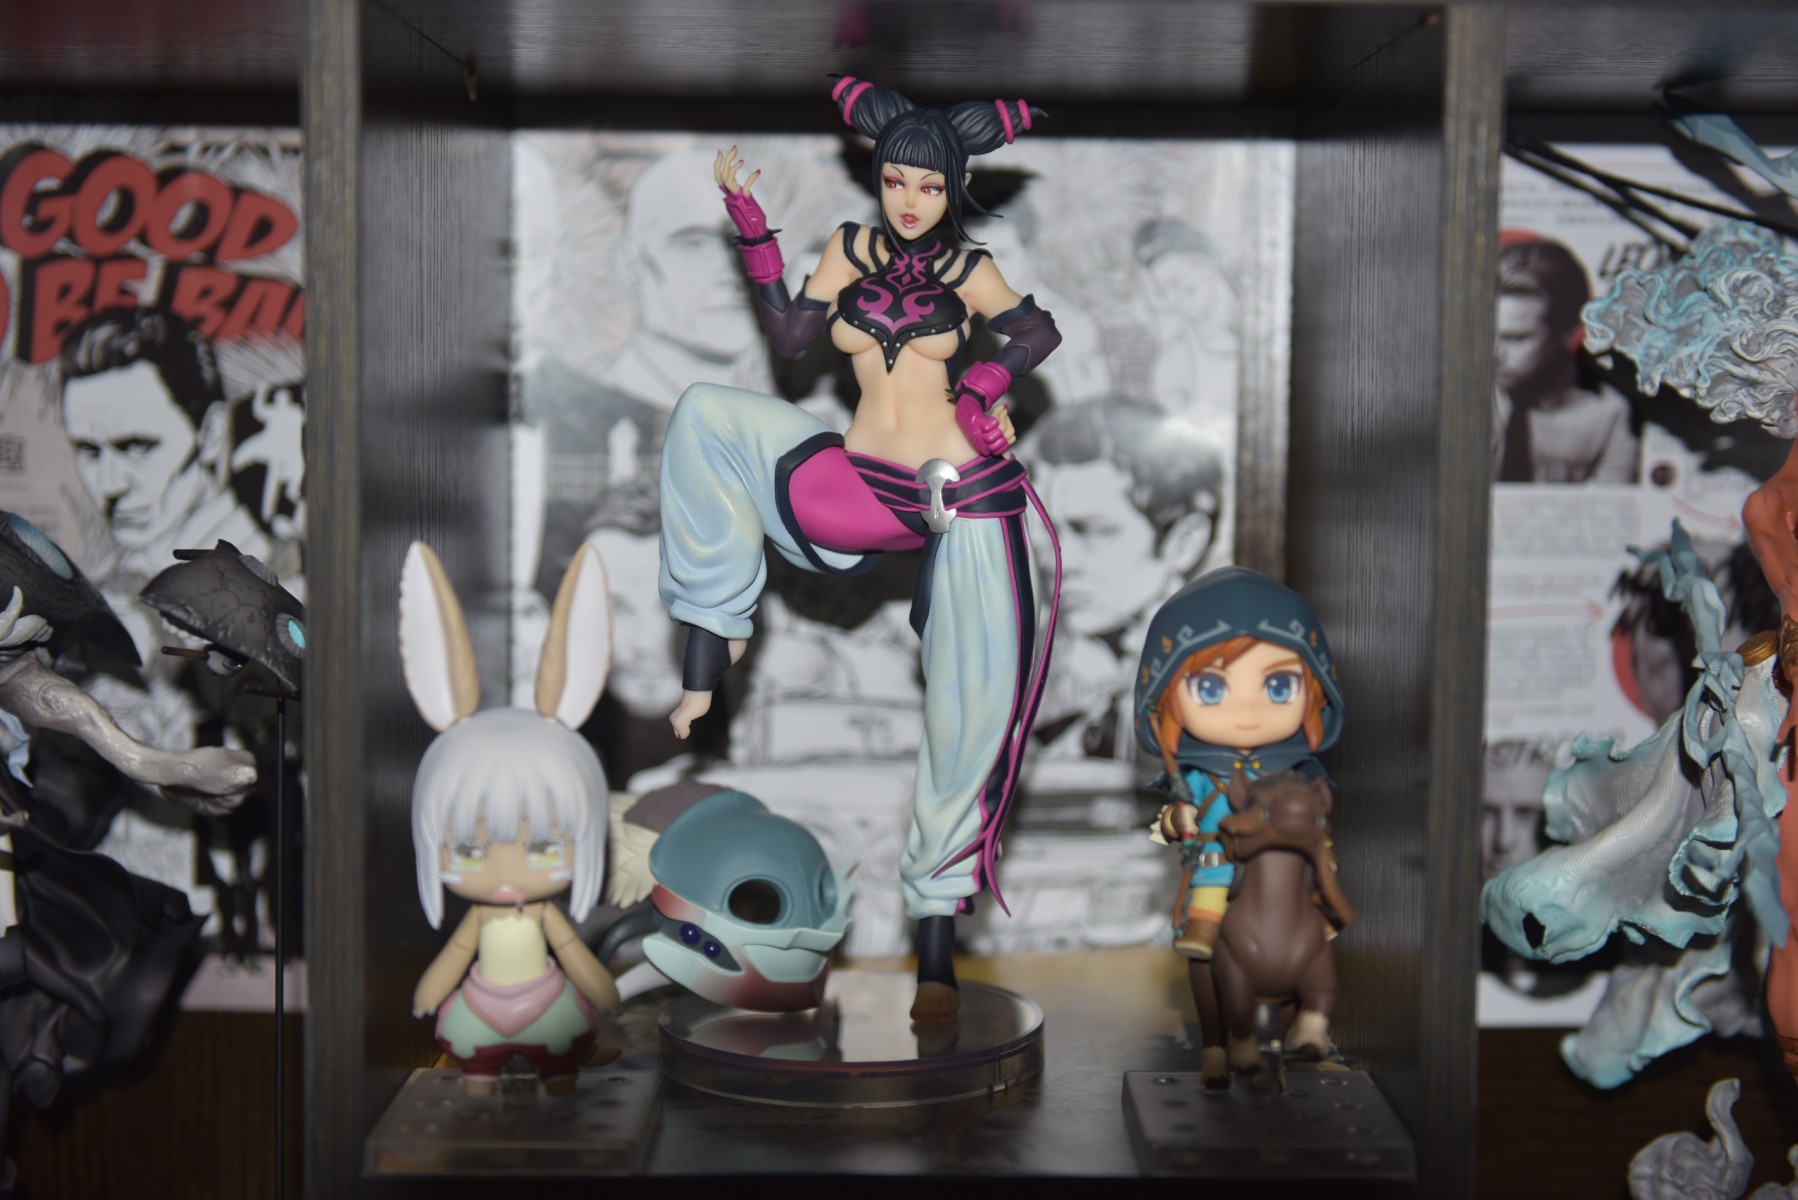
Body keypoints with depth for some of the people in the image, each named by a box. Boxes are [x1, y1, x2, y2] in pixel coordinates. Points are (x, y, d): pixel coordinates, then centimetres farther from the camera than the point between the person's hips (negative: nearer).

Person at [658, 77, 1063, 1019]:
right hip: (861, 485, 3)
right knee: (706, 412, -8)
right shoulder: (851, 247, 7)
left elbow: (1038, 331, 8)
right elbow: (790, 333, -1)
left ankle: (936, 914, -2)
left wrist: (985, 384, -9)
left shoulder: (967, 270, 2)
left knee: (978, 701, -11)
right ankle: (716, 627, -5)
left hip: (964, 494, -3)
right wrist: (748, 222, -6)